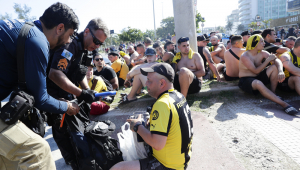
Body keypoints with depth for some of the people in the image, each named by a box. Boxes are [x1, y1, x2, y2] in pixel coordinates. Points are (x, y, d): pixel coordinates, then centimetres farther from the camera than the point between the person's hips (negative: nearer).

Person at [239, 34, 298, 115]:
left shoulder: (262, 53, 2)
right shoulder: (244, 57, -17)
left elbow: (277, 60, -9)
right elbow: (256, 71, -22)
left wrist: (281, 71, -29)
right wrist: (268, 60, -18)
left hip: (258, 77, 7)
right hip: (245, 81, -7)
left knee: (274, 67, -12)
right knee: (258, 84, -40)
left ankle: (273, 93, -12)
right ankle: (284, 104, -41)